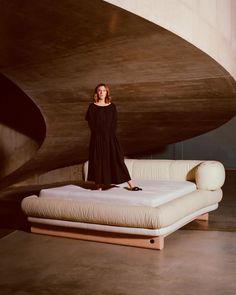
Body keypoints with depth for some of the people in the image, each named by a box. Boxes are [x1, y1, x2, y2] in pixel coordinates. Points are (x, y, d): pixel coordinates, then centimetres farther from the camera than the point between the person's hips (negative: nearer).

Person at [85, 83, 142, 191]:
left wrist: (111, 133, -5)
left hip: (110, 137, 2)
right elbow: (91, 123, -2)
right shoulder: (92, 107, 1)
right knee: (98, 161, 0)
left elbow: (114, 122, 6)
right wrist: (98, 134, -10)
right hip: (97, 138, -2)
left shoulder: (112, 106, 8)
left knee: (117, 159, -1)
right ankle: (99, 186, 10)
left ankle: (130, 185, -1)